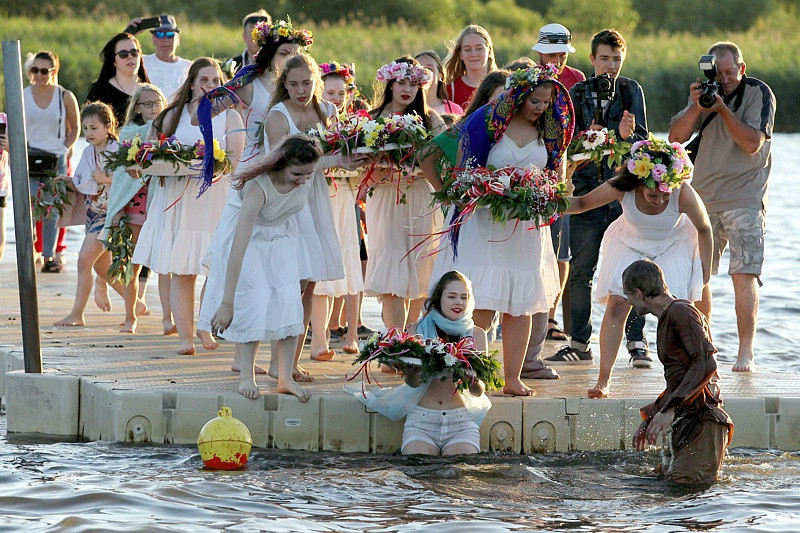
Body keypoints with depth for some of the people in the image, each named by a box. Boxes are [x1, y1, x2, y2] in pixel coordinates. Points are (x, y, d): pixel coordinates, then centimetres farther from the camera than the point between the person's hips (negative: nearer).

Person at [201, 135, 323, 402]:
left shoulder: (309, 174, -27)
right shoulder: (259, 187, -41)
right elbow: (238, 249, -44)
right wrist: (227, 303, -46)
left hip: (281, 234, 5)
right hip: (247, 231, -5)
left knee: (288, 299, -7)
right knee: (254, 298, -15)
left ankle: (286, 378, -3)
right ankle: (246, 376, -5)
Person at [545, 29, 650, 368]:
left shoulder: (631, 91, 5)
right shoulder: (577, 94, 9)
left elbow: (642, 137, -4)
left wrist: (627, 135, -24)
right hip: (587, 188, 2)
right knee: (580, 271, 4)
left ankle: (637, 342, 0)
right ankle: (579, 343, 11)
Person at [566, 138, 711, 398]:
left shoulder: (684, 195, -35)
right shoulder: (621, 188, -32)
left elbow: (704, 229, -15)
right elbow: (583, 203, -14)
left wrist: (705, 269, -7)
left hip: (673, 247, -1)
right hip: (631, 244, 1)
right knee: (617, 305, -12)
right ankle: (604, 379, -9)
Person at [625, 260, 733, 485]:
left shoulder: (682, 312, -11)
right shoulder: (666, 319, 21)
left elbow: (706, 364, -23)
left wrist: (669, 409, -25)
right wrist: (649, 420, 25)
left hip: (702, 421, -11)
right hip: (683, 422, 11)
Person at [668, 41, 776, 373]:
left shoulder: (758, 93, -6)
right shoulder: (705, 93, 8)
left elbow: (752, 143, -15)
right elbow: (676, 137, 0)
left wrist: (723, 109, -21)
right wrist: (695, 107, -16)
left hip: (745, 199, -5)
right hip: (703, 196, 5)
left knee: (744, 273, -14)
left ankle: (746, 352, -14)